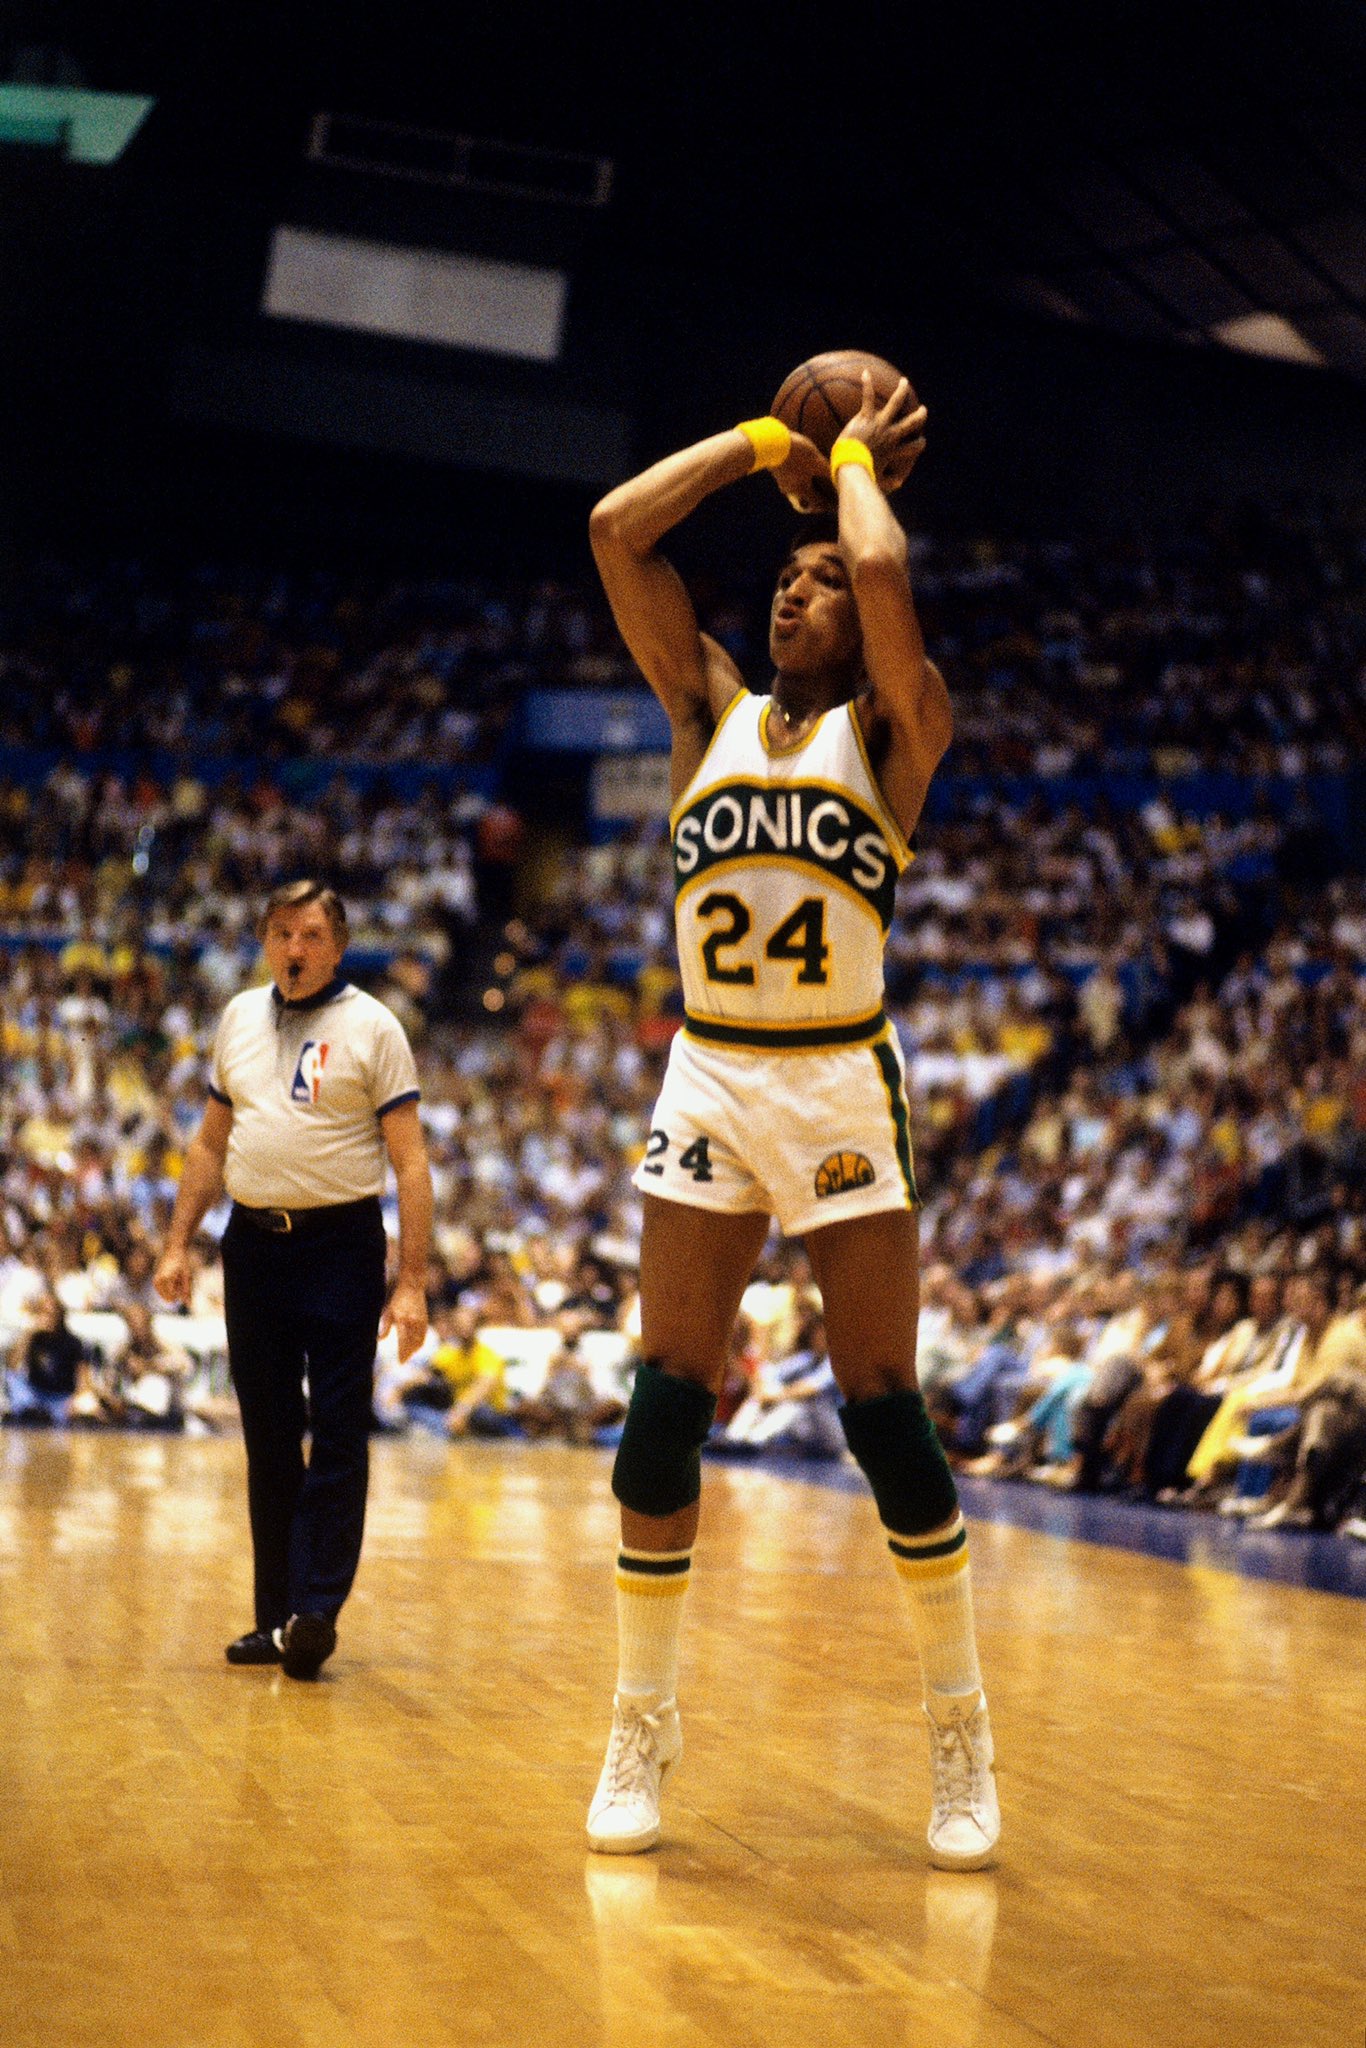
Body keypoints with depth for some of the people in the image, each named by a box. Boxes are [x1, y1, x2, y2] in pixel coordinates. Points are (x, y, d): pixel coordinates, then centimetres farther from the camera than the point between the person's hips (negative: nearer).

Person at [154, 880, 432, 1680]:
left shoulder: (372, 1026, -2)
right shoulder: (241, 1018, 12)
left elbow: (409, 1159, -4)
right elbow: (211, 1143, 20)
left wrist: (412, 1283, -11)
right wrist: (178, 1244, 11)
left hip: (340, 1243, -5)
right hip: (253, 1243, 5)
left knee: (337, 1439, -6)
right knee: (269, 1440, 9)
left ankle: (317, 1614, -6)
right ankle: (276, 1615, 16)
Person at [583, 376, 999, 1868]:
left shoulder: (893, 728, 3)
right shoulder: (714, 715, 14)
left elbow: (886, 570, -16)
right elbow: (616, 534, 7)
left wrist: (856, 465, 3)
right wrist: (764, 443, 12)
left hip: (840, 1086, -3)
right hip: (709, 1078, 4)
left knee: (881, 1409, -4)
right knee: (666, 1402, -1)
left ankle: (960, 1726, 9)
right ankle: (644, 1722, 9)